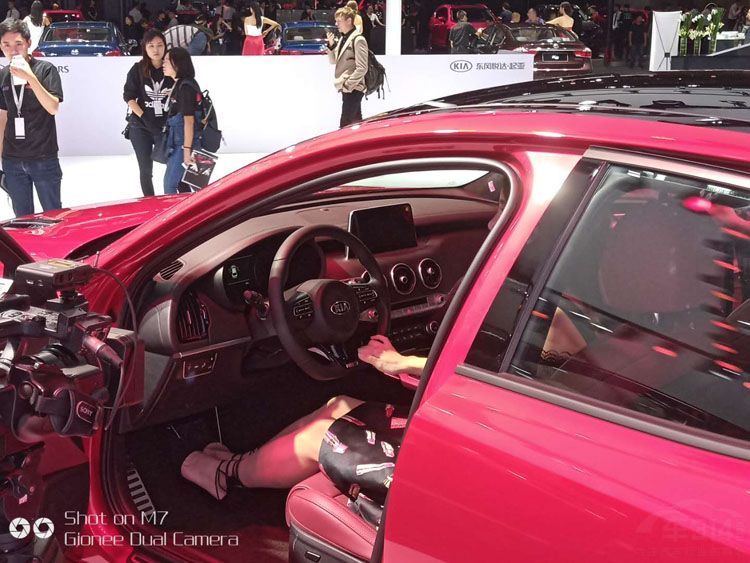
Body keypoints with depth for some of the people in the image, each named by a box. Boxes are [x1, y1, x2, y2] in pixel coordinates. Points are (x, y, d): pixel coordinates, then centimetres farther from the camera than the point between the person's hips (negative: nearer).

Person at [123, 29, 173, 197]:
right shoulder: (138, 69, -1)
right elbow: (128, 96, -1)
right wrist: (144, 117, -10)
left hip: (167, 127, -1)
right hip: (141, 127, 2)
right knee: (146, 170, 9)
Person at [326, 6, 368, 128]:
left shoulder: (358, 40, -13)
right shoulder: (342, 38, 12)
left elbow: (362, 68, -18)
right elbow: (333, 61, 18)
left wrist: (347, 84, -17)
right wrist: (331, 45, 2)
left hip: (353, 89, -9)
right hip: (346, 88, 9)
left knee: (345, 124, -12)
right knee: (356, 122, 14)